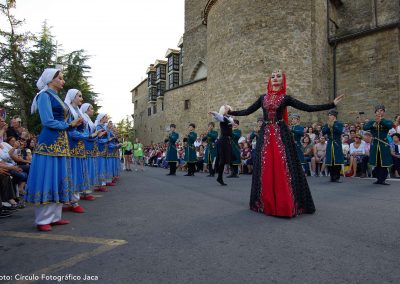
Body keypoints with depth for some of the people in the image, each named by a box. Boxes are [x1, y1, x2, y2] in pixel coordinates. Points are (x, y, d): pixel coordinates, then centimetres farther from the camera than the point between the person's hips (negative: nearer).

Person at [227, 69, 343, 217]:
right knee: (266, 169, 3)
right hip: (265, 135, 3)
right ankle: (267, 204, 16)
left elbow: (308, 108, -1)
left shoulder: (285, 98, 4)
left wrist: (332, 104, -6)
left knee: (282, 168, -6)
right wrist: (230, 112, 12)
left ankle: (286, 205, 6)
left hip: (281, 134, -3)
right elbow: (247, 111, 14)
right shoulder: (263, 98, 13)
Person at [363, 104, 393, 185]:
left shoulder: (387, 121, 2)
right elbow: (364, 127, -11)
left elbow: (390, 126, -22)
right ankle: (378, 178, 18)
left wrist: (381, 121, -34)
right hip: (374, 145, 2)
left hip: (384, 145, -1)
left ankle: (382, 179, 7)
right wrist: (373, 125, -26)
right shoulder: (371, 122, 7)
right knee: (376, 164, 6)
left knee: (384, 164, -1)